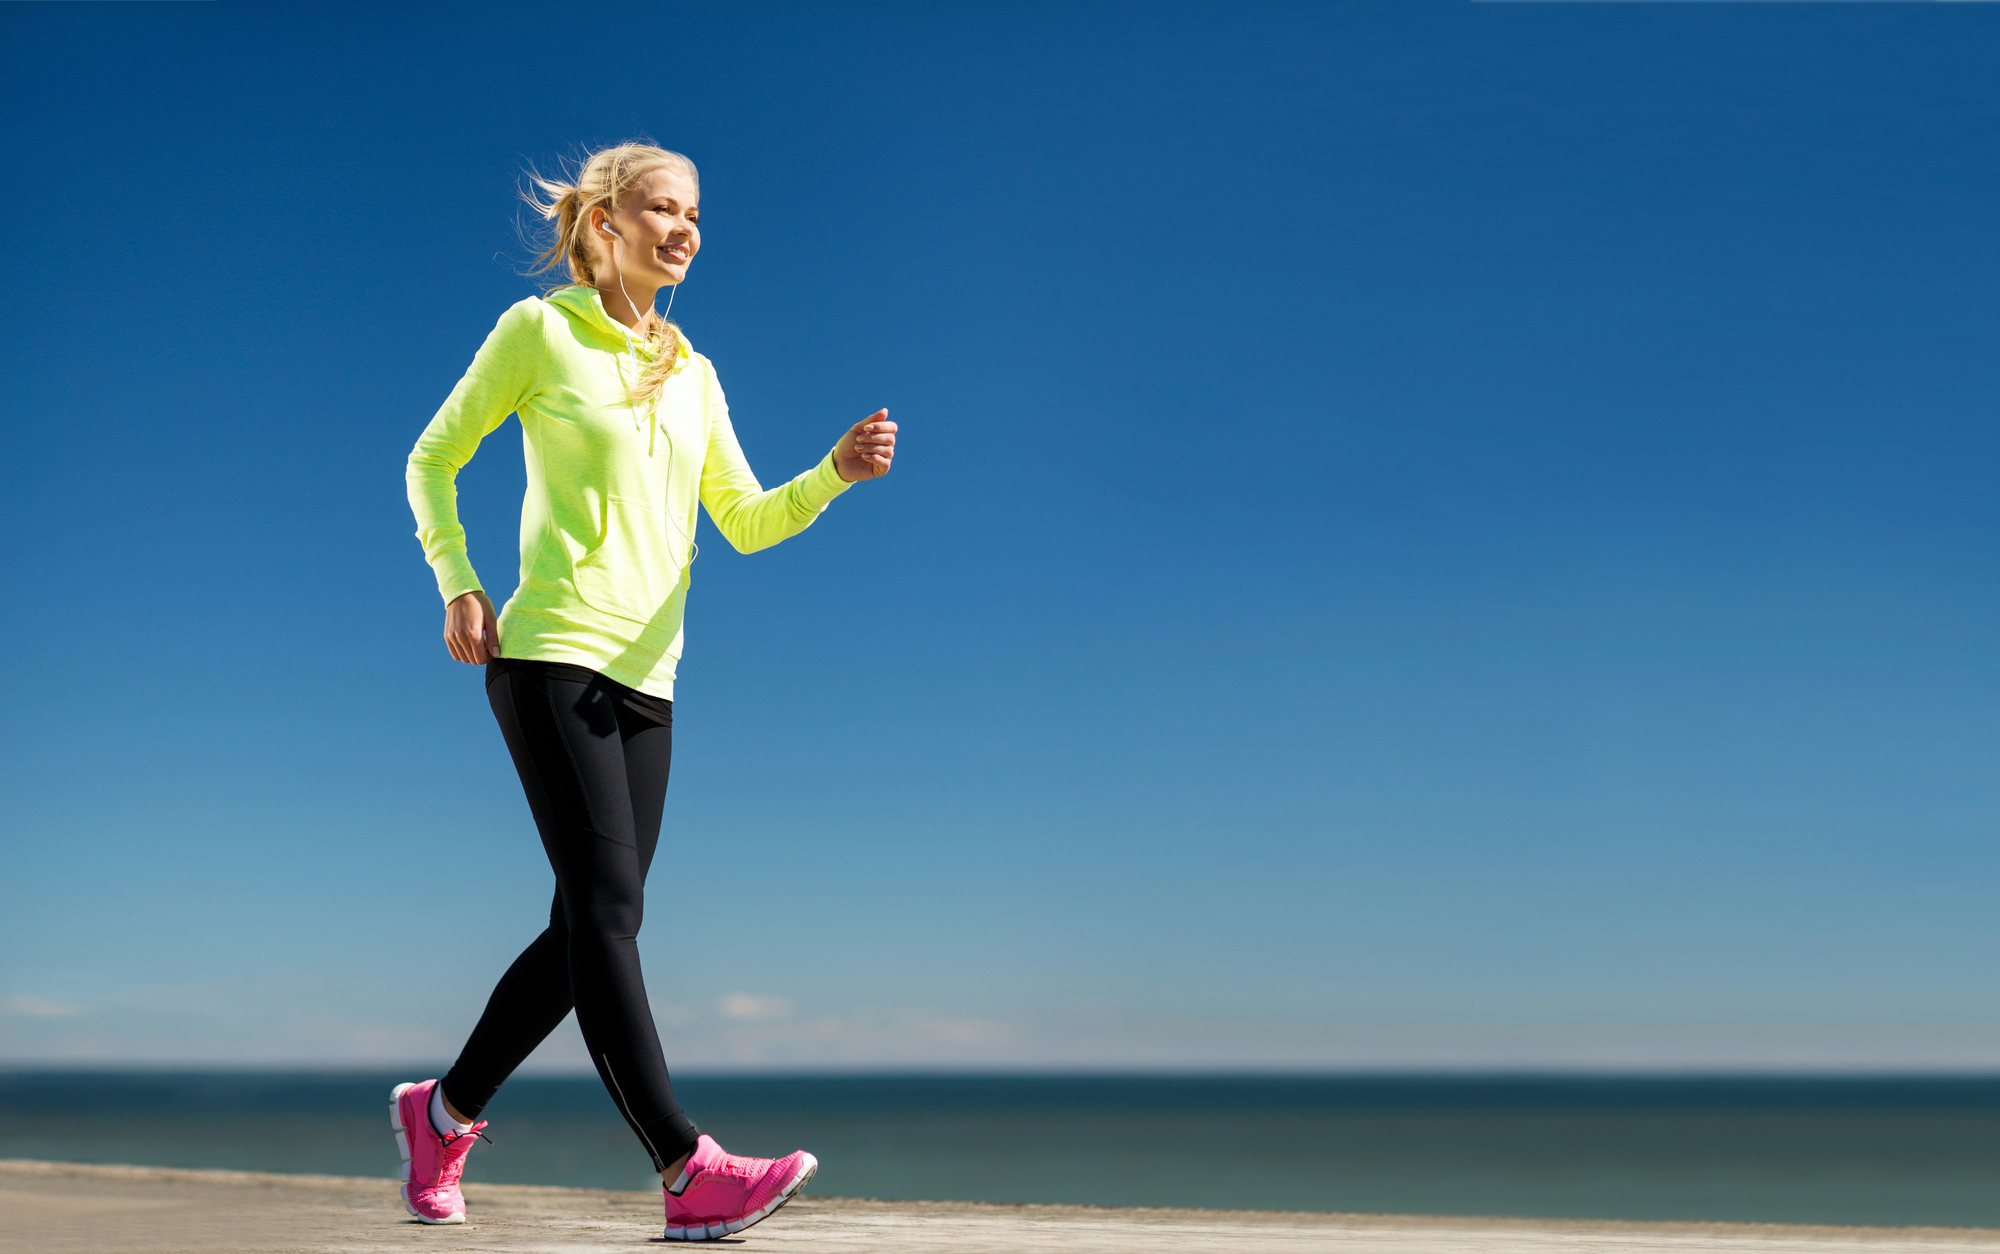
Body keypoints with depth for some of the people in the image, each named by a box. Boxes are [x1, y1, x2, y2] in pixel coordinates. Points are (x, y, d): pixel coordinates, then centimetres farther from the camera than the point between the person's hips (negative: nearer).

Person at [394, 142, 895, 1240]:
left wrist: (837, 471, -4)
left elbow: (746, 521, 14)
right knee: (606, 905, -14)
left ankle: (443, 1112, 23)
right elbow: (432, 462, 8)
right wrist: (457, 586, -5)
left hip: (645, 681, 7)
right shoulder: (541, 331, 4)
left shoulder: (692, 375, 19)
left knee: (591, 929, 6)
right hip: (550, 656, -7)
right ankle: (689, 1172, -19)